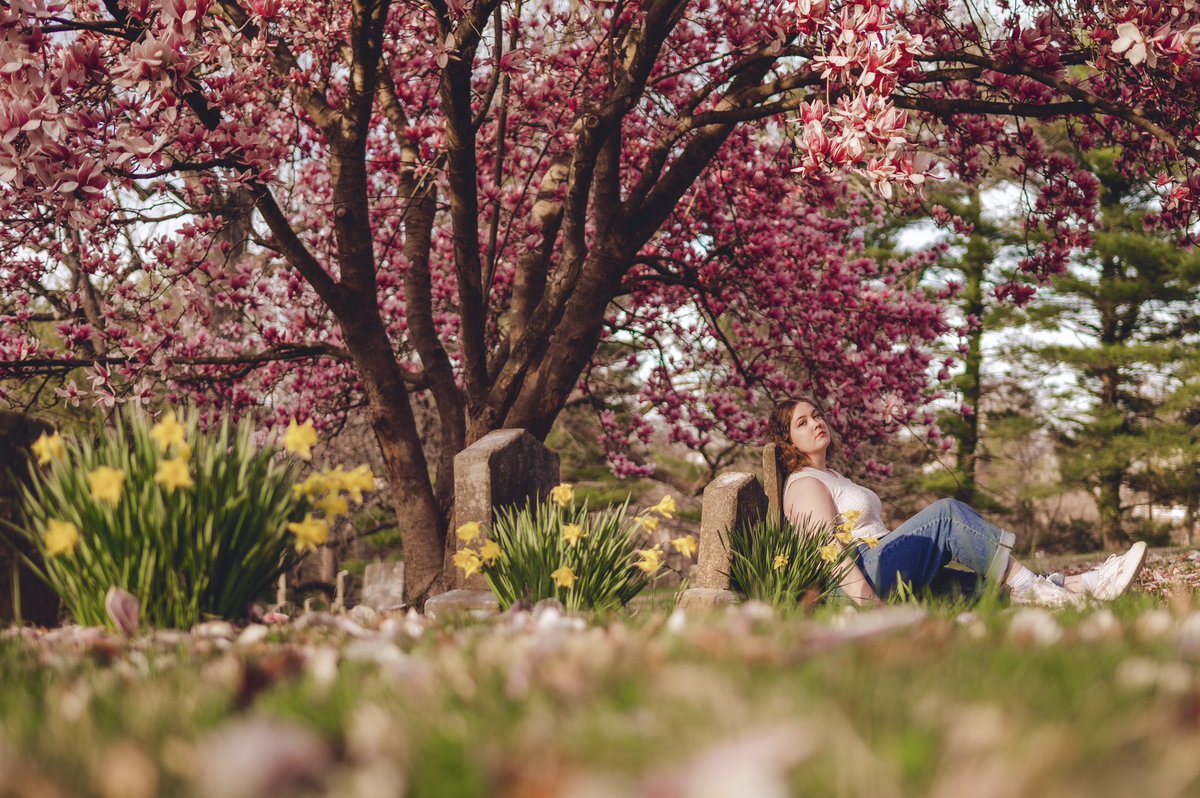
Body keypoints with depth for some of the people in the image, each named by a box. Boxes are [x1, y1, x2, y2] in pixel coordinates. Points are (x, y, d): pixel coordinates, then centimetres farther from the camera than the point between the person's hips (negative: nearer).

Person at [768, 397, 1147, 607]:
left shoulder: (831, 477, 30)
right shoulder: (806, 484, -2)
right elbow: (831, 550, -16)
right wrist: (866, 602, -28)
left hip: (891, 575, 9)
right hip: (865, 575, -9)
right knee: (947, 513, -20)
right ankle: (1028, 586, -22)